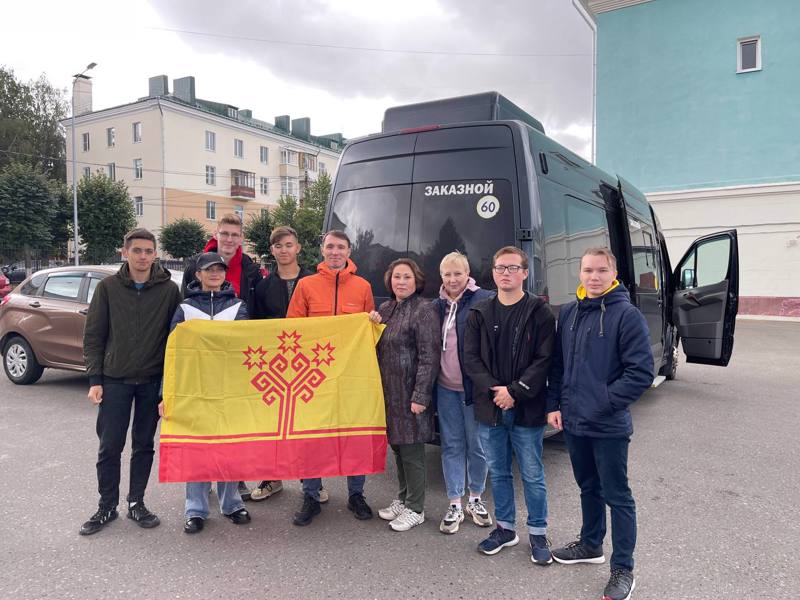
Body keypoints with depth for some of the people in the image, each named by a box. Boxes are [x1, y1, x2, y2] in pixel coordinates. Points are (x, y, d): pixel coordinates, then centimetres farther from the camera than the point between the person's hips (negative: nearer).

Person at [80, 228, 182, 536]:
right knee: (109, 447, 5)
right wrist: (95, 379, -4)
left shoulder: (169, 289, -2)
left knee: (144, 445, 10)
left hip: (153, 381, 0)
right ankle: (107, 506, 21)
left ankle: (136, 502, 25)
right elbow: (93, 335, 2)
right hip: (114, 380, 0)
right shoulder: (108, 287, -1)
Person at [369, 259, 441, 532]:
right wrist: (374, 325, -1)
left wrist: (420, 396, -20)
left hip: (410, 394, -7)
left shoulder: (424, 310, -12)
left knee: (411, 450, 2)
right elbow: (379, 348, 19)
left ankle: (415, 509, 17)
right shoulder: (385, 309, 11)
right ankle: (403, 499, 32)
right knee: (397, 446, 17)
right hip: (389, 391, 7)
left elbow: (429, 356, -17)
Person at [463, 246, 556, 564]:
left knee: (532, 475, 7)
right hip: (489, 408, 3)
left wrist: (514, 391, -16)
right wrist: (493, 390, -12)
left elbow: (544, 359, -9)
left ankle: (538, 534, 25)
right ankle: (505, 528, 32)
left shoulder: (539, 312, -3)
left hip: (527, 410, -3)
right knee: (498, 472, 15)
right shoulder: (479, 313, 6)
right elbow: (470, 358, 1)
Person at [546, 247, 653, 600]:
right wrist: (554, 405, 5)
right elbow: (558, 364, 12)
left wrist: (604, 402, -17)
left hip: (609, 426, -6)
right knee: (588, 488, 22)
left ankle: (623, 570, 22)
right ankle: (590, 545, 41)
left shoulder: (627, 315, -12)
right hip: (572, 423, 6)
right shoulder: (568, 313, 6)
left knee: (617, 496, 7)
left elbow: (642, 372, -15)